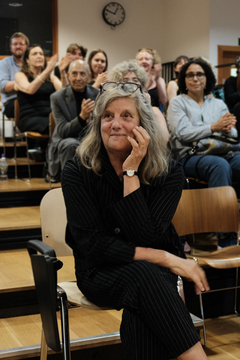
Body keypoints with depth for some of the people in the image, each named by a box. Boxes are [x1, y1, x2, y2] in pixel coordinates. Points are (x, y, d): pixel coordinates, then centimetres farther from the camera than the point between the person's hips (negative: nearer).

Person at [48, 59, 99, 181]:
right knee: (71, 144, -35)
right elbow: (62, 131, -14)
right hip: (65, 140, -2)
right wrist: (82, 117, -32)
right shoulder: (57, 97, -7)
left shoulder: (98, 95, -1)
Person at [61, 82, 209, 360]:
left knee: (140, 312, -35)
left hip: (154, 272, 1)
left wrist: (131, 172, -24)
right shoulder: (77, 172, -8)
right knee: (143, 275, -34)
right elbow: (92, 244, -16)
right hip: (100, 273, 0)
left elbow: (145, 238, -20)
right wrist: (164, 258, -23)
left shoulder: (168, 173, -8)